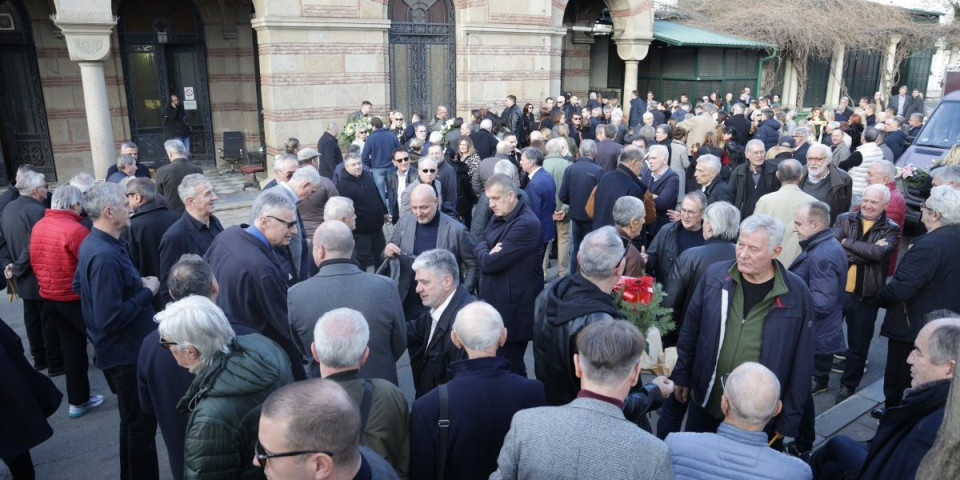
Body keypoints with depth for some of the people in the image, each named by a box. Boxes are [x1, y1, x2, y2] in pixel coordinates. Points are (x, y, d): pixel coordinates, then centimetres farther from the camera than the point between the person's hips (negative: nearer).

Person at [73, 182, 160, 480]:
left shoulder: (91, 244, 4)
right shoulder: (106, 256, -27)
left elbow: (79, 286, 18)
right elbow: (110, 319, -30)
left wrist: (135, 285, 10)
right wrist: (147, 291, -18)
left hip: (118, 351, 10)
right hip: (127, 354, -10)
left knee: (133, 421, 24)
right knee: (141, 423, 5)